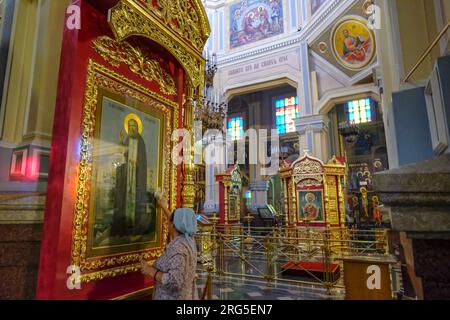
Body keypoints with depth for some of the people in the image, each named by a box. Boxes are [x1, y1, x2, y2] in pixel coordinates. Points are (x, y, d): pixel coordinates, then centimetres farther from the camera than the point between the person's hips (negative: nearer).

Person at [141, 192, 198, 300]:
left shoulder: (176, 248, -26)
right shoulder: (188, 239, 0)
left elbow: (175, 281, -33)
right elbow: (178, 224, 20)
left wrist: (151, 271, -21)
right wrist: (163, 207, 28)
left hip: (175, 297, -8)